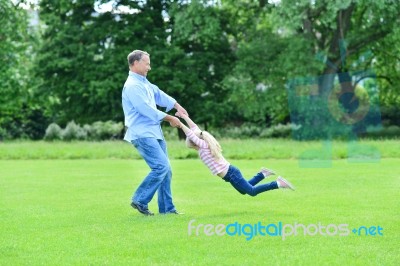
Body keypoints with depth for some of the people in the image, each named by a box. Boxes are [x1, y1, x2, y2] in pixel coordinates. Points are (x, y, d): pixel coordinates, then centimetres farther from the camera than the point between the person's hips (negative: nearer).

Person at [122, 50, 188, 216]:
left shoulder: (143, 82, 15)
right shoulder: (132, 85, -16)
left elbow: (159, 94, 25)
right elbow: (147, 110, -19)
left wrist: (177, 106, 12)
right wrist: (170, 119, -8)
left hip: (154, 132, 10)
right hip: (142, 134, -10)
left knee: (165, 169, 8)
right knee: (161, 166, -18)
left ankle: (166, 208, 12)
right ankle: (140, 200, -8)